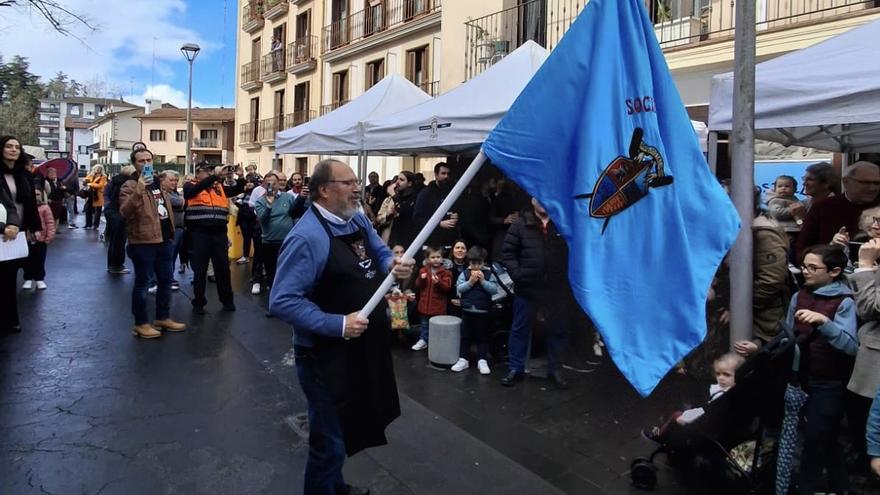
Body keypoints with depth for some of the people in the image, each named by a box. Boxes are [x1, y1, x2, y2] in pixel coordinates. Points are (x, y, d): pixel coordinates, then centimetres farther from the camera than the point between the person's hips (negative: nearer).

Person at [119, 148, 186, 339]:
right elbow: (124, 212, -26)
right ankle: (141, 323, 9)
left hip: (165, 240, 8)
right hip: (143, 242, -8)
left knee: (165, 280, 15)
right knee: (142, 282, -1)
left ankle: (163, 318, 28)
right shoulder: (130, 186, -10)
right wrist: (138, 191, -39)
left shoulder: (158, 182, 15)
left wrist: (171, 232, 21)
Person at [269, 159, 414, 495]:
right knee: (330, 439, 6)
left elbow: (380, 253, 16)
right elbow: (282, 301, -27)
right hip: (327, 354, -9)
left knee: (347, 427, 27)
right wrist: (338, 325, -29)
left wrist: (395, 265, -8)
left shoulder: (358, 220, 3)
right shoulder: (307, 237, -25)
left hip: (364, 347, 9)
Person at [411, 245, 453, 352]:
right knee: (425, 324, 18)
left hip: (438, 305, -3)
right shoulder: (423, 270, 3)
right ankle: (423, 340, 30)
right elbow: (418, 286, 5)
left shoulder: (445, 272, -7)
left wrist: (439, 282, -28)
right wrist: (421, 279, -15)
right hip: (425, 303, 3)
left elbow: (448, 288, -13)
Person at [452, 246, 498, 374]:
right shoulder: (465, 274, -1)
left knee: (482, 336, 8)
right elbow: (459, 288, -9)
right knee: (465, 336, 10)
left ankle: (482, 361, 16)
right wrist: (470, 282, -19)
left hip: (483, 311, -1)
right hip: (467, 310, 1)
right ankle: (463, 359, 19)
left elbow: (494, 290, -10)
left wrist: (483, 281, -19)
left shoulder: (489, 274, -2)